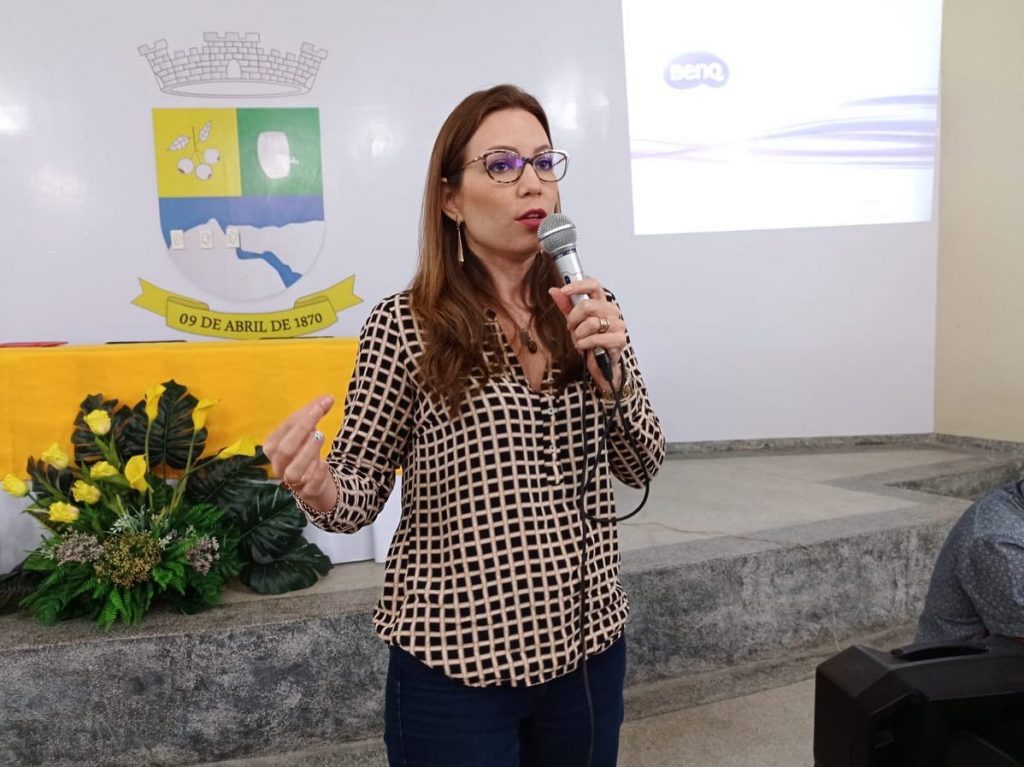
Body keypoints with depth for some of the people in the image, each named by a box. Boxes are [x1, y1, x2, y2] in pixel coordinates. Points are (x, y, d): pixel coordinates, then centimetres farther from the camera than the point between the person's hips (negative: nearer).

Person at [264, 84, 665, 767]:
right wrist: (316, 486, -28)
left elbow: (641, 466, 1)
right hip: (456, 660, -4)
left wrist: (609, 367, -16)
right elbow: (362, 496, -6)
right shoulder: (403, 326, -12)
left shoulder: (590, 310, -1)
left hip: (588, 643, 4)